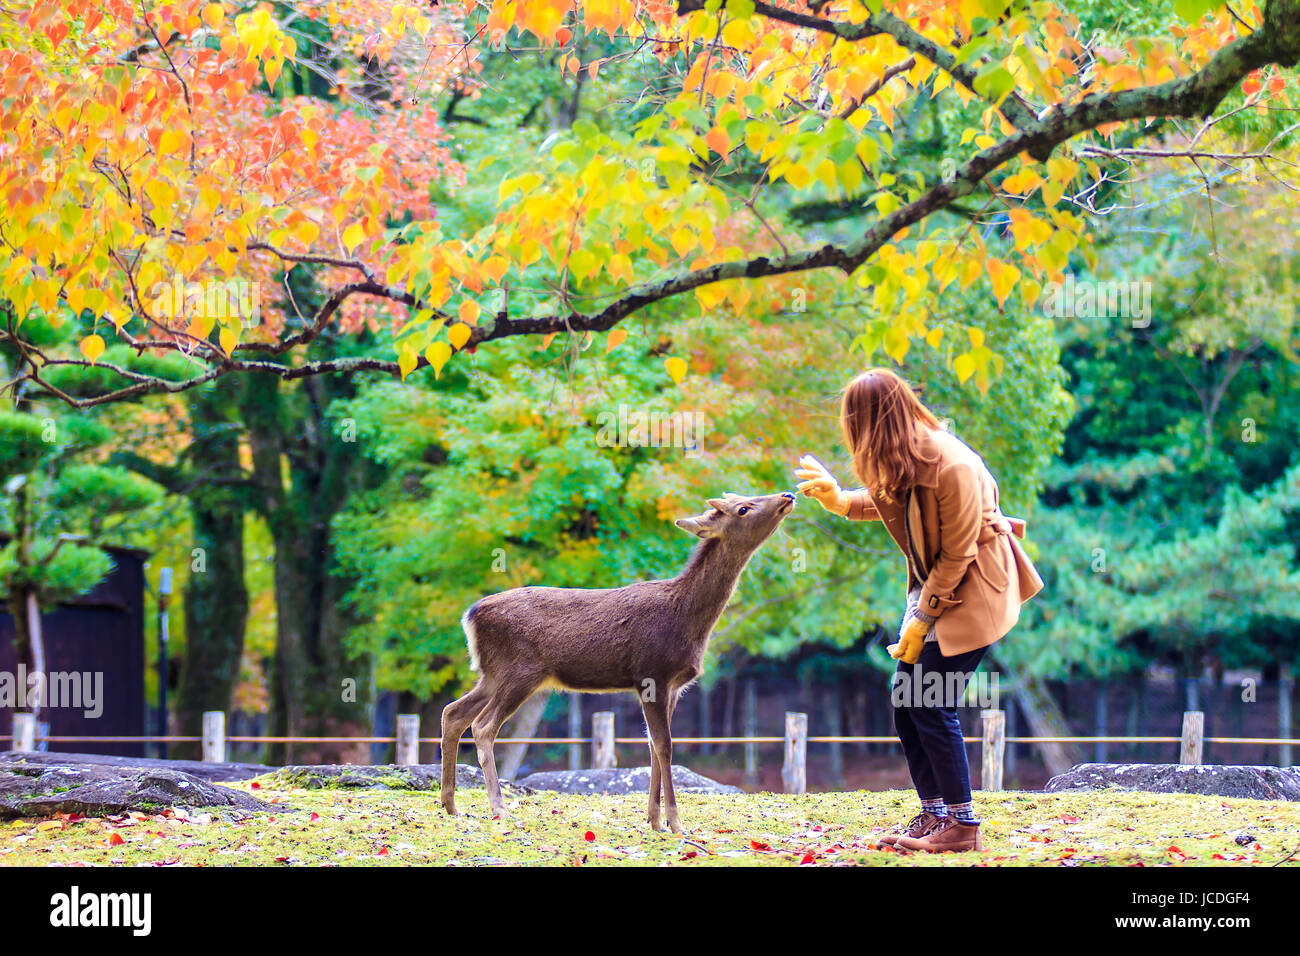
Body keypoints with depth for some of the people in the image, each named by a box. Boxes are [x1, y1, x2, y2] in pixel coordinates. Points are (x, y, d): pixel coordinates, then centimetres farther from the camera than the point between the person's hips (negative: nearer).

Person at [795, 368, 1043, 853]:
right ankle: (934, 814, 16)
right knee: (905, 700, 6)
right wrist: (837, 500, 8)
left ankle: (962, 826, -1)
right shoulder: (898, 461, -3)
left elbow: (956, 555, -20)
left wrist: (922, 619, -15)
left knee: (932, 705, -10)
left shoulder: (953, 467, -27)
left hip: (972, 590, -9)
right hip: (933, 584, 9)